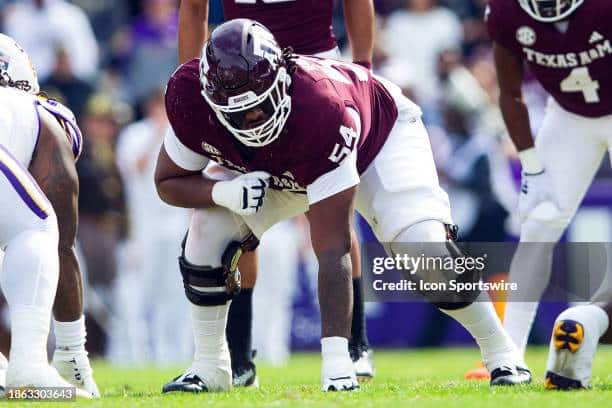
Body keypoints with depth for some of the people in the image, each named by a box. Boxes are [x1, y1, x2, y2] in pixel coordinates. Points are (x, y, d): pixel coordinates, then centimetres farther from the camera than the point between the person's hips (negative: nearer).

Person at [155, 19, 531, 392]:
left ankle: (501, 352, 0)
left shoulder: (321, 111, -45)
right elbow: (169, 182, -15)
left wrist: (335, 355, -49)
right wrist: (224, 192, -39)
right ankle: (210, 368, 4)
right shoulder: (190, 96, -34)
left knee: (428, 254, -23)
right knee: (208, 239, -16)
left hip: (380, 134, -4)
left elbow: (332, 249, -45)